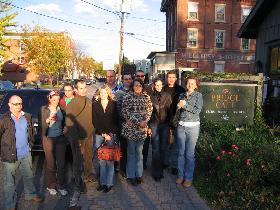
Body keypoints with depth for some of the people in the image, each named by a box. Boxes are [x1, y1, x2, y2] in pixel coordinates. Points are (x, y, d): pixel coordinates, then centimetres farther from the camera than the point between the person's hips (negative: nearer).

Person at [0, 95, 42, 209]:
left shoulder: (27, 117, 3)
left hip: (26, 154, 5)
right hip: (10, 156, -5)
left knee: (29, 176, 21)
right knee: (10, 182, 10)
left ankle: (30, 195, 42)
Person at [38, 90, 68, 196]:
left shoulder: (61, 109, 7)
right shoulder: (43, 110, -2)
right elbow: (41, 125, -5)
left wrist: (64, 133, 1)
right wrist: (48, 119, -19)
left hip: (60, 139, 3)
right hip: (49, 139, -2)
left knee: (61, 163, 3)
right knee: (51, 164, 2)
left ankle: (61, 186, 16)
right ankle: (50, 186, 20)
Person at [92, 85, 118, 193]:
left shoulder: (113, 104, 3)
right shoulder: (95, 104, 7)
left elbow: (116, 120, 1)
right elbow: (95, 121, 3)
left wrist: (110, 133, -8)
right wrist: (103, 133, -5)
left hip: (111, 134, -1)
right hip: (99, 135, 2)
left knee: (110, 159, -2)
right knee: (101, 160, 5)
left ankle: (109, 183, 8)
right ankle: (102, 182, 17)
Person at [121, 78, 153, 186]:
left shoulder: (146, 97, 5)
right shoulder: (127, 97, -5)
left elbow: (149, 110, 9)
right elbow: (124, 112, -7)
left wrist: (145, 121, -7)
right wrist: (137, 122, -10)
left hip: (142, 128, 3)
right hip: (130, 128, -3)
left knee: (139, 151, 11)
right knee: (131, 151, 5)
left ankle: (139, 174, 24)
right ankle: (131, 175, 18)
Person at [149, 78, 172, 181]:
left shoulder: (167, 96, 6)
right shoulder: (150, 96, 3)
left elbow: (170, 111, 6)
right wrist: (147, 126, -2)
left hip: (165, 124, 2)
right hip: (154, 124, -1)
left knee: (163, 148, 5)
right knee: (156, 149, -2)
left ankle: (160, 170, 21)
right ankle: (157, 173, 8)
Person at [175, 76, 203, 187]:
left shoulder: (198, 95, 1)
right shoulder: (181, 95, 12)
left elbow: (197, 110, -11)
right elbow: (177, 110, 13)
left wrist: (185, 105, -12)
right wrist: (178, 106, -7)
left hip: (193, 126, -3)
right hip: (181, 126, 4)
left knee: (189, 153, 0)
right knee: (181, 152, 8)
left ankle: (189, 177, 15)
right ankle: (181, 175, 22)